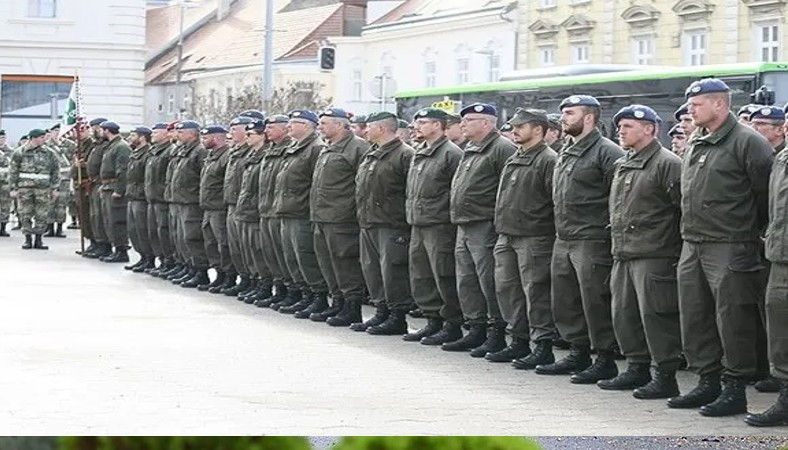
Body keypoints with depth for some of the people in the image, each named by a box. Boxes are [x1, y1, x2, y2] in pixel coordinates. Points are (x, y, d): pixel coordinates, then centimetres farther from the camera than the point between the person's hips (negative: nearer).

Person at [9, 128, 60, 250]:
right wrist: (13, 188, -2)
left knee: (41, 215, 1)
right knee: (25, 215, 1)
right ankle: (28, 239, 10)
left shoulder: (49, 153, 6)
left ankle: (38, 240, 10)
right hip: (25, 188, -1)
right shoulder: (20, 153, 1)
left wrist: (55, 188, 5)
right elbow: (13, 171, 3)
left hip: (43, 188, 1)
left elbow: (55, 171, 10)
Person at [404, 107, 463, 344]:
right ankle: (433, 320, 22)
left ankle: (453, 325, 3)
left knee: (444, 277, -5)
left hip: (440, 225, -9)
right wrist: (411, 213, 18)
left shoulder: (451, 153, -11)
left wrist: (449, 216, -15)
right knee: (421, 278, 13)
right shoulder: (418, 154, 17)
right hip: (418, 226, 9)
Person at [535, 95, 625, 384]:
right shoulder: (566, 152, 17)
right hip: (563, 240, 9)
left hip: (592, 241, -9)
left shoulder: (606, 152, -11)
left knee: (595, 301, -6)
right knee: (564, 301, 13)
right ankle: (578, 353, 24)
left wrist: (611, 231, -17)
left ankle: (605, 359, 2)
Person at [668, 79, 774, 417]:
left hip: (730, 249, -8)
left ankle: (735, 389, 2)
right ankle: (707, 382, 22)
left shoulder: (747, 143, -11)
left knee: (732, 319, -4)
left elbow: (767, 194, -9)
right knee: (694, 317, 11)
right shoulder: (695, 144, 14)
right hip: (692, 246, 9)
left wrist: (751, 230, -2)